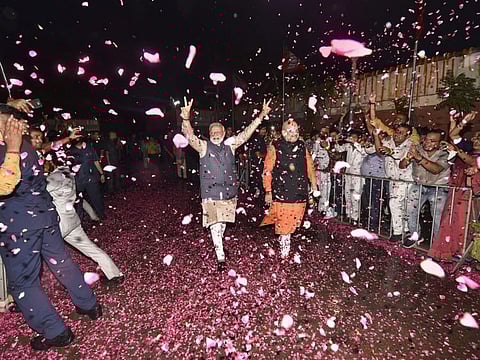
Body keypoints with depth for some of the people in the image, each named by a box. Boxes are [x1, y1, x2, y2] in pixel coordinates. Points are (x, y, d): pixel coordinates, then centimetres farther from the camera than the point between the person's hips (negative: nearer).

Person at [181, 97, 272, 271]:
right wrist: (185, 118, -36)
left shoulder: (230, 145, 6)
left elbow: (247, 132, 2)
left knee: (223, 222, 18)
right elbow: (189, 134, -17)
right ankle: (220, 257, 5)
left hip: (229, 191, 3)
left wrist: (261, 115, -5)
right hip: (210, 193, -3)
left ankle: (219, 242, 43)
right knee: (215, 225, -5)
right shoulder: (203, 147, -2)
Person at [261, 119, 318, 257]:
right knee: (283, 222, 2)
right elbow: (267, 171, -5)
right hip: (281, 192, -3)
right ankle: (284, 249, 17)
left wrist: (314, 185, 11)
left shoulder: (302, 146, 9)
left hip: (299, 192, 4)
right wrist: (268, 191, -8)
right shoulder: (275, 147, -4)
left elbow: (310, 167, 15)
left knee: (292, 221, 9)